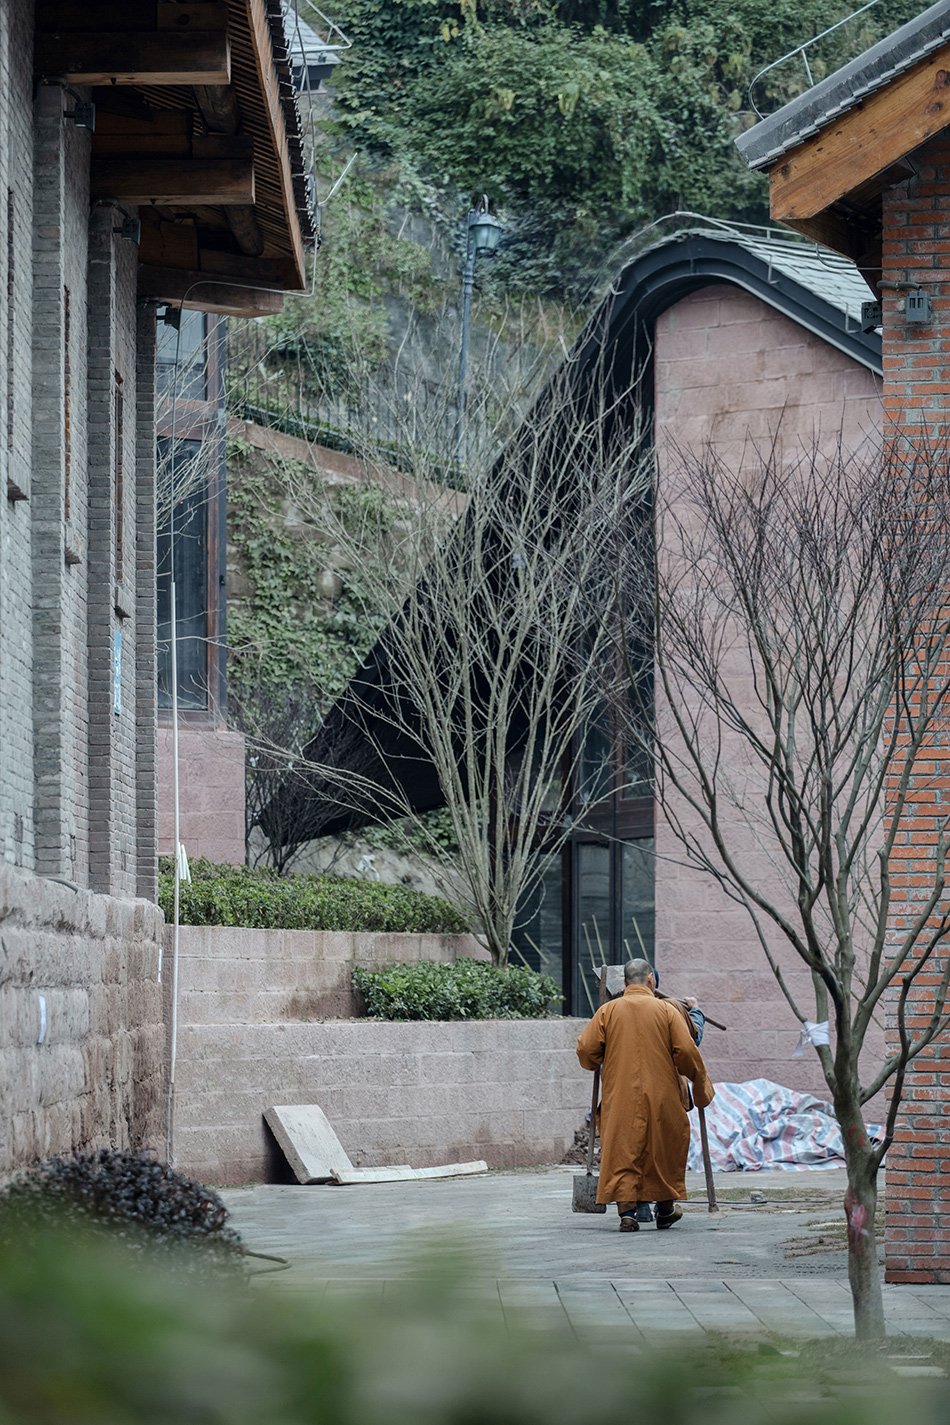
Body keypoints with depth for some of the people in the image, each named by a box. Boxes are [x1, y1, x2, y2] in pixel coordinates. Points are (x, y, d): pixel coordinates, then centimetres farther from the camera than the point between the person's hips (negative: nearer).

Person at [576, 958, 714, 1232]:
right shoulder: (666, 1010, -2)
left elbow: (585, 1049, -2)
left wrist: (597, 1065, 20)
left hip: (619, 1097, 0)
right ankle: (665, 1208, 24)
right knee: (664, 1148, 16)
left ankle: (626, 1211, -8)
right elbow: (686, 1052, -6)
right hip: (661, 1096, 0)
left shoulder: (608, 1011, 1)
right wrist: (700, 1082, 9)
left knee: (622, 1151, 3)